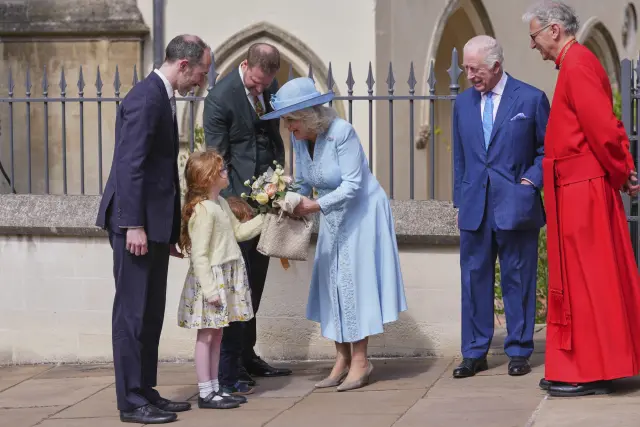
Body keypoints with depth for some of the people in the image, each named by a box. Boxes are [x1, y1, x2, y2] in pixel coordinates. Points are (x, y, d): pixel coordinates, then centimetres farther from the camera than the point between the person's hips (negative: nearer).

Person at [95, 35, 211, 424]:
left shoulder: (162, 97, 15)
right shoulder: (146, 99, -16)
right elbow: (130, 165, -20)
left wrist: (171, 228, 19)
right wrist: (134, 226, -23)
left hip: (154, 223, 10)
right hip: (137, 223, -10)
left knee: (151, 313, 13)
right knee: (133, 312, -4)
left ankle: (146, 392, 20)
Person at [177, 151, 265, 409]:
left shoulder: (221, 204, 11)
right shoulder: (202, 210, -19)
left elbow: (239, 231, 23)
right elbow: (199, 255, -21)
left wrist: (264, 218, 16)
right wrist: (209, 288, -22)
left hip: (226, 279, 10)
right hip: (210, 278, -10)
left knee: (216, 334, 13)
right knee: (206, 335, -3)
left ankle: (214, 389, 19)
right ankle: (205, 394, 2)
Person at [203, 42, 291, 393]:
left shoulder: (269, 86, 6)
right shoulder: (220, 98, -16)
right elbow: (217, 158, -15)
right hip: (236, 197, -7)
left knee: (255, 282, 13)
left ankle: (246, 356, 23)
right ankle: (228, 371, -5)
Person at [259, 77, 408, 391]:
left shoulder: (341, 133, -24)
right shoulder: (299, 140, -3)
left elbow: (352, 185, -27)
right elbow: (303, 183, 3)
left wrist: (314, 206, -34)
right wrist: (292, 203, -16)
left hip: (361, 214, -7)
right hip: (332, 218, 7)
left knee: (354, 281, -6)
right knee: (332, 283, 5)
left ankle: (360, 360, 1)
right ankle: (342, 358, 11)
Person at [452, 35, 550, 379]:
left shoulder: (531, 99, -2)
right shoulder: (463, 103, 11)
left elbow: (548, 149, 3)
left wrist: (531, 181, -10)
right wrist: (460, 199, 11)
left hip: (515, 206, -4)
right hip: (475, 208, 4)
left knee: (518, 280, 3)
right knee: (474, 279, 5)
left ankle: (519, 352, 12)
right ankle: (474, 353, 12)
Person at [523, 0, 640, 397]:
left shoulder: (576, 65, -16)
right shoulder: (578, 62, 15)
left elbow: (602, 127, -21)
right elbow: (604, 126, 14)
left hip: (582, 192, -10)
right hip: (580, 189, 10)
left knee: (586, 279, -4)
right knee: (580, 278, 13)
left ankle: (591, 372, 2)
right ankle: (580, 367, 19)